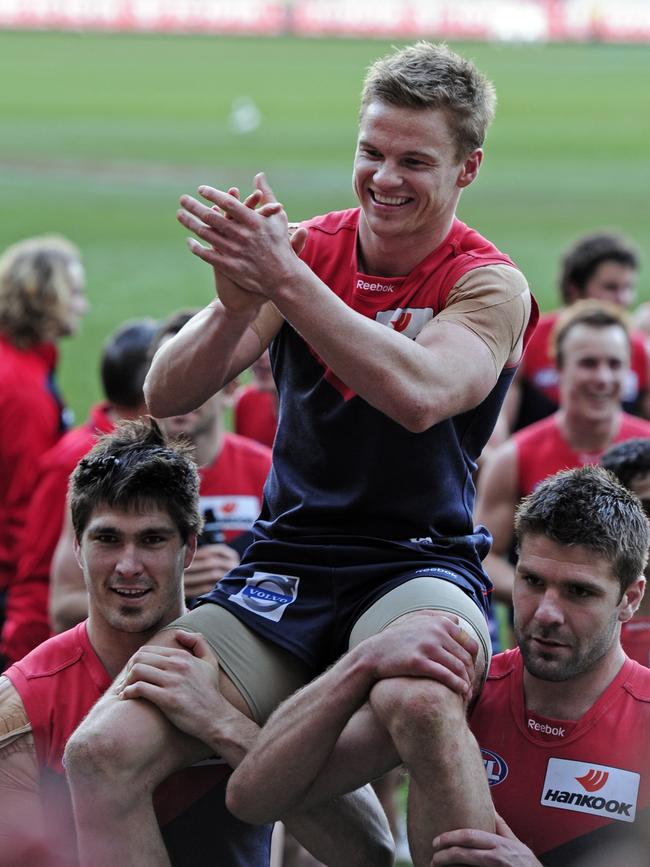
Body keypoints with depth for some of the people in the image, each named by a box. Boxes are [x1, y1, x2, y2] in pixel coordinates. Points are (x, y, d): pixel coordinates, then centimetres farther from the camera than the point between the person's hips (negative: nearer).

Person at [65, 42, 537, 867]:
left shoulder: (489, 286, -3)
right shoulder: (308, 248, 5)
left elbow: (421, 394, -25)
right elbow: (166, 396, -3)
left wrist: (283, 280, -31)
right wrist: (237, 303, -24)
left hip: (418, 563, -3)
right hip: (283, 565, 3)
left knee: (421, 703, -40)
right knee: (101, 753, -19)